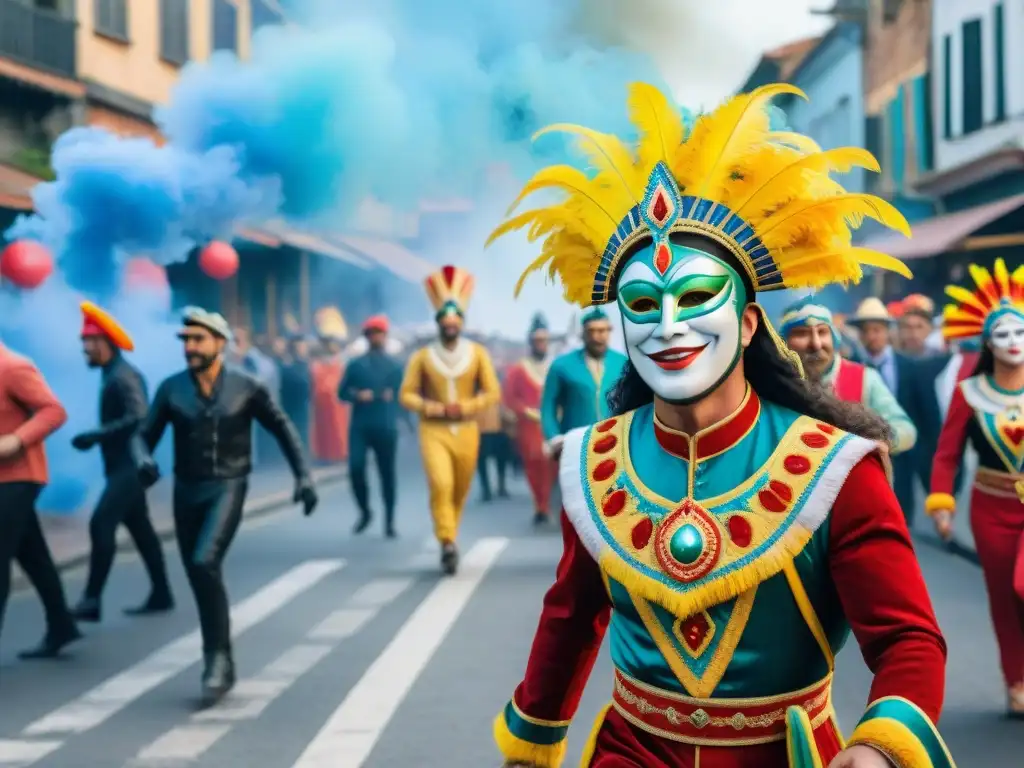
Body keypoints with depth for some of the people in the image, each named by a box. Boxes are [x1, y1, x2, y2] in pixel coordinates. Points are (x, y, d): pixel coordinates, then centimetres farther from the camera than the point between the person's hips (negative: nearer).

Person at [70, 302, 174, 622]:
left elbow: (139, 419, -28)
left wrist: (95, 436, -27)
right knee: (140, 528, 13)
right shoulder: (113, 376, 14)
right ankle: (160, 594, 20)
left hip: (130, 466, -10)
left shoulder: (124, 376, -17)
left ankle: (92, 600, -16)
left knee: (101, 524, -15)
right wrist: (96, 438, 7)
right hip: (122, 466, 10)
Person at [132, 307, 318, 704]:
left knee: (205, 563, -25)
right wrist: (143, 461, -22)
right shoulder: (171, 389, -2)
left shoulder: (246, 387, -6)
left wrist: (304, 476, -2)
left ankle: (217, 655, -11)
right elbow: (143, 435, 1)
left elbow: (282, 429, 5)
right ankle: (219, 668, 25)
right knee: (201, 579, 9)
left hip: (227, 489, -3)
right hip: (186, 492, 3)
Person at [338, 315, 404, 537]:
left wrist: (392, 396, -13)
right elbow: (342, 392, 9)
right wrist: (357, 395, -10)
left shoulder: (395, 366, 9)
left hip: (385, 427, 0)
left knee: (387, 473, 2)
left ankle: (389, 521, 11)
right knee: (355, 468, -12)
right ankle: (364, 512, 10)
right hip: (360, 426, 0)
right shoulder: (355, 364, 11)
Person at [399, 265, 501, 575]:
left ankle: (448, 542, 26)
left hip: (467, 431, 2)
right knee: (440, 485, -22)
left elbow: (492, 393, 2)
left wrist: (466, 407, -13)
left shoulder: (477, 354, 4)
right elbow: (406, 394, 1)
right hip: (433, 431, -2)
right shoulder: (422, 357, 1)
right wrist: (435, 408, -13)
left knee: (460, 492, 8)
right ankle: (448, 543, -24)